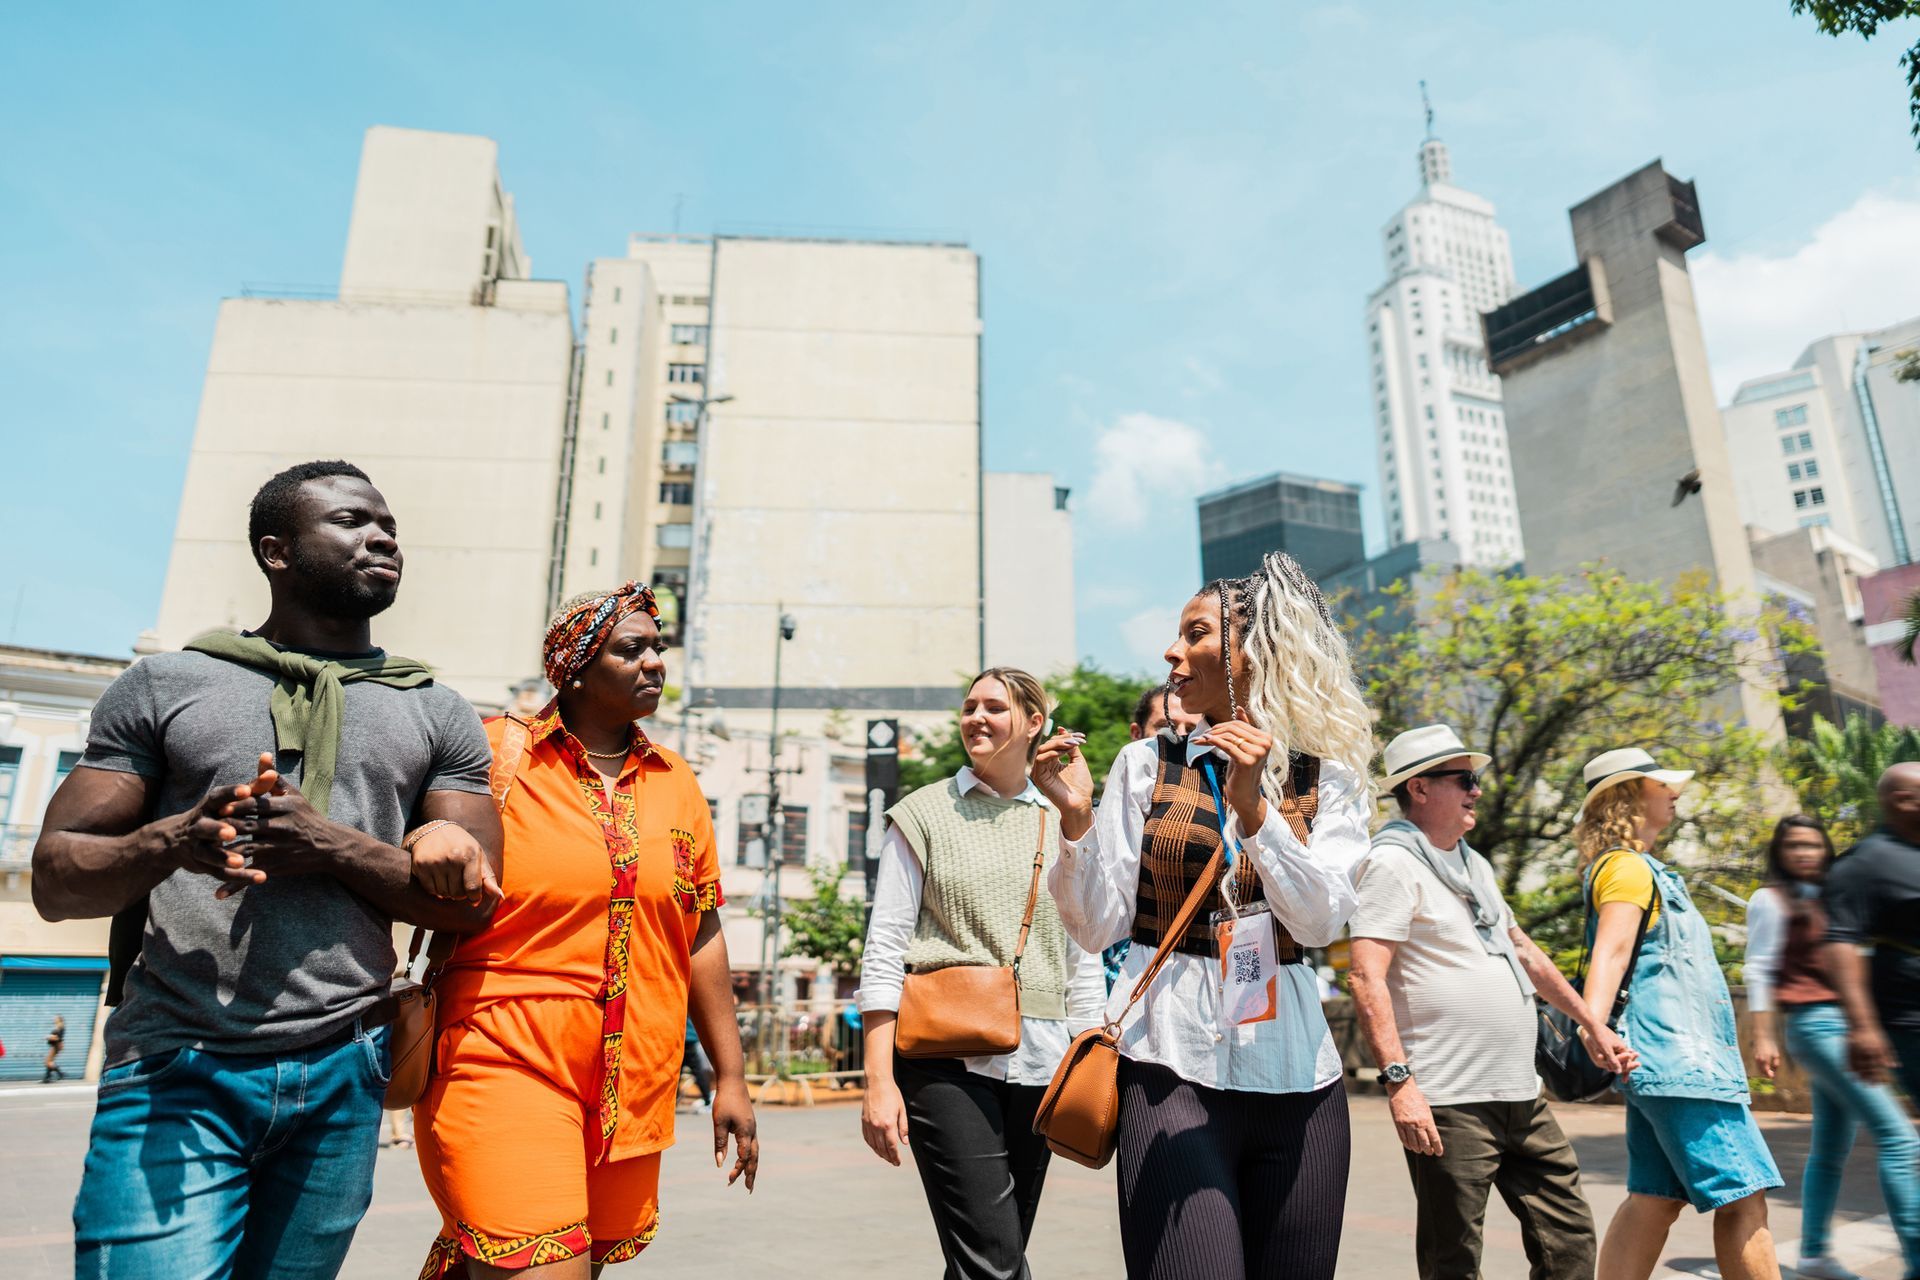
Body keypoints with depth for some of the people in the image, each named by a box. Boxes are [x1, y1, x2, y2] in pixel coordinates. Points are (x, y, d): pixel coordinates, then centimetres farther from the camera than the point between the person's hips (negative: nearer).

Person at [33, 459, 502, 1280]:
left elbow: (473, 900, 2)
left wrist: (329, 846, -13)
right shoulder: (164, 685, 8)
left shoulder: (436, 714, 8)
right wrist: (169, 842, -17)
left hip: (340, 1079, 2)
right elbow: (55, 880, 5)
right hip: (177, 1067, -1)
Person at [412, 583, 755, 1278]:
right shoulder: (495, 754, -3)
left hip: (633, 1088, 5)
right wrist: (430, 837, -21)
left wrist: (730, 1077, 13)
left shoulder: (677, 784, 10)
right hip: (506, 1071, -4)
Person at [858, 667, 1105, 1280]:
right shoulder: (924, 814, 3)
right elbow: (883, 950, -2)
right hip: (948, 1056, -3)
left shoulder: (1063, 825, 12)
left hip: (1039, 1061, 4)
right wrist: (879, 1080, -9)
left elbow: (1084, 959, 15)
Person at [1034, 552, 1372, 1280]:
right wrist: (1076, 819, -15)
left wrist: (1251, 804, -20)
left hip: (1294, 1073, 2)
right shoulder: (1146, 765, 5)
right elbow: (1097, 928, 0)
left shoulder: (1328, 779, 5)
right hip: (1173, 1065, -1)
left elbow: (1321, 920, -9)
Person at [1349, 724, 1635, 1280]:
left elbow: (1522, 950, 27)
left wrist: (1593, 1024, 26)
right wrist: (1398, 1080, -26)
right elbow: (1367, 979, -20)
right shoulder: (1392, 863, -12)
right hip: (1449, 1105, -9)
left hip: (1522, 1097, 9)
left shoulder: (1473, 863, 17)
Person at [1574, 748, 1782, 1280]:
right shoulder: (1626, 867, -11)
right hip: (1678, 1061, -10)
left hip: (1666, 1061, 10)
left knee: (1655, 1200, 8)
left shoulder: (1641, 867, 21)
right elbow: (1611, 952, -25)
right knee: (1742, 1197, -6)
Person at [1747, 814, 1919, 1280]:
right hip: (1816, 1025, -8)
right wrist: (1763, 1037, -13)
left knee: (1831, 1150, 11)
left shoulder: (1826, 899, 17)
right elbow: (1758, 971, -8)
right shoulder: (1771, 899, -4)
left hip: (1843, 1024, 8)